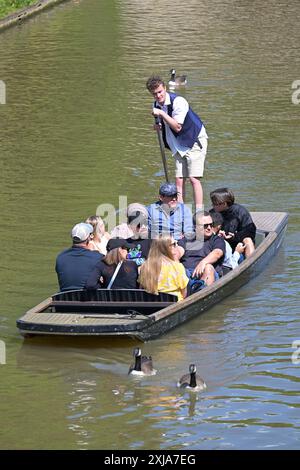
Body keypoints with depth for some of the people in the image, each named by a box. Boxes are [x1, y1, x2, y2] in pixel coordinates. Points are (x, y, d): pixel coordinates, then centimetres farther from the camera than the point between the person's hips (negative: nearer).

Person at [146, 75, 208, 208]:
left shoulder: (178, 101, -20)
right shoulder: (156, 106, 3)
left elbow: (177, 127, -25)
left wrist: (161, 114, -28)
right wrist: (159, 126, -4)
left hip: (195, 141, -7)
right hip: (179, 145, 7)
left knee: (194, 178, -16)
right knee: (179, 180, 0)